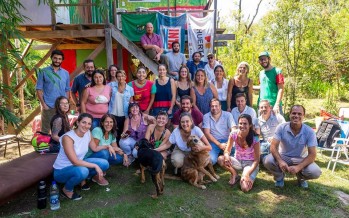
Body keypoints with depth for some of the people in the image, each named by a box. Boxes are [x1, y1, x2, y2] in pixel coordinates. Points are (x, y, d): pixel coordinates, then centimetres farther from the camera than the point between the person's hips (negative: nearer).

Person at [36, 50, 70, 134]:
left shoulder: (66, 73, 9)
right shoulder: (43, 72, 0)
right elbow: (39, 89, -2)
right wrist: (43, 104, -10)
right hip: (48, 107, -3)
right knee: (45, 130, 5)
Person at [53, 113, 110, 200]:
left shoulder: (88, 133, -7)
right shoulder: (68, 137, -27)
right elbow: (75, 162, -30)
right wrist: (95, 165, -27)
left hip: (78, 165, 7)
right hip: (62, 170, -6)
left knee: (104, 164, -12)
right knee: (82, 171, -38)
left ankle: (82, 178, 12)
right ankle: (67, 190, -6)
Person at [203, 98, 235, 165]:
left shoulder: (228, 115, 4)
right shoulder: (206, 117, 2)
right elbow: (207, 133, -4)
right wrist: (219, 144, -12)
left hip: (226, 141, 1)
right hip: (213, 142, -1)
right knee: (211, 160, -27)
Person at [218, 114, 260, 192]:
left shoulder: (254, 138, -22)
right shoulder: (234, 134, -15)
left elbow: (256, 160, -18)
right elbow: (227, 150, -11)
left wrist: (247, 174, -31)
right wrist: (227, 156, -37)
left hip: (250, 163, -3)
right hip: (238, 161, 4)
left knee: (245, 188, -28)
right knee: (220, 159, -27)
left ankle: (250, 178, 9)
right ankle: (234, 175, 2)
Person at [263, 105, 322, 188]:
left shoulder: (309, 131, -17)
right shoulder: (281, 127, -17)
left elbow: (312, 154, -19)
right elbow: (273, 146, -23)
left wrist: (298, 167, -35)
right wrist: (280, 161, -42)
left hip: (300, 159, 1)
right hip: (283, 157, 0)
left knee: (315, 172, -28)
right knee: (267, 160, -31)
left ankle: (301, 177, 12)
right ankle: (279, 177, 5)